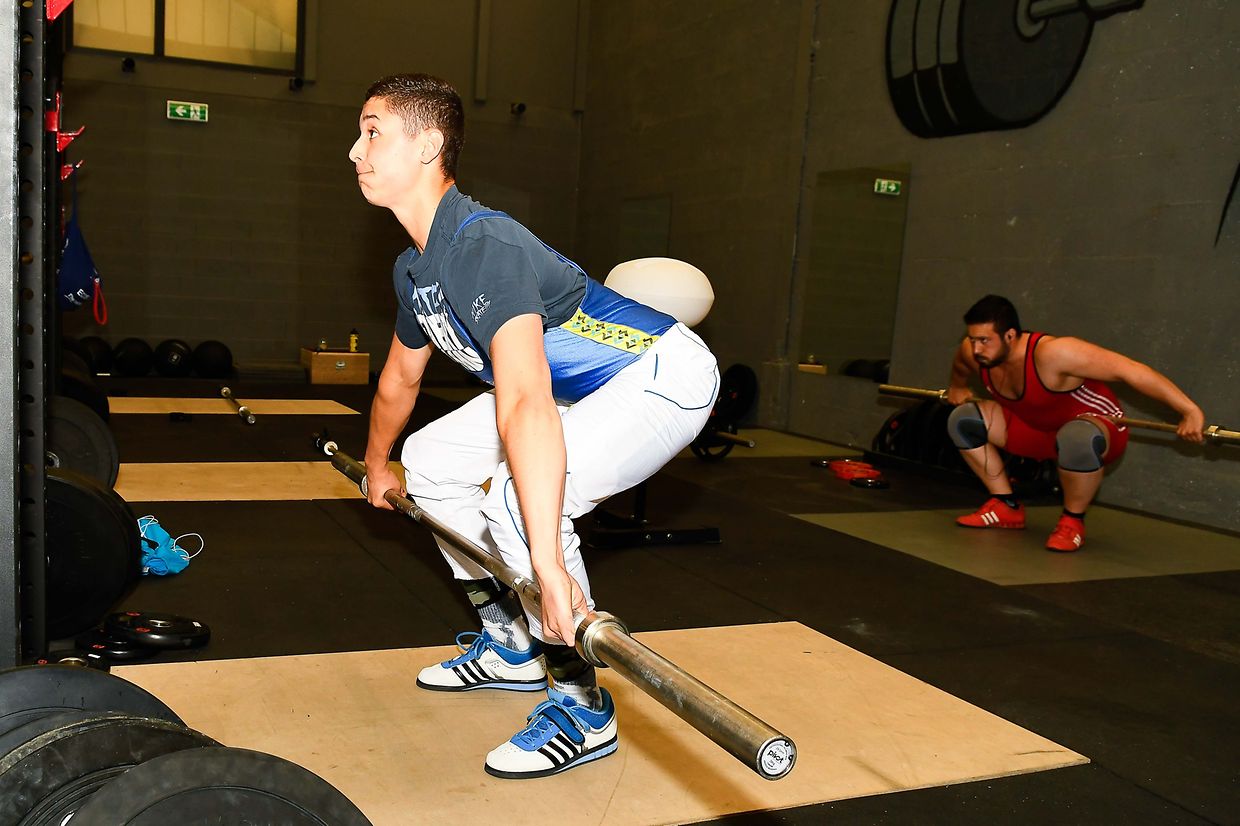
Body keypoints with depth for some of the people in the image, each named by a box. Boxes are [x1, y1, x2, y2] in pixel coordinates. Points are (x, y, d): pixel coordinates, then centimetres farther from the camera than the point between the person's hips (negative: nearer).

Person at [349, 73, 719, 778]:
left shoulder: (486, 247, -30)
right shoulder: (415, 268, 2)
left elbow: (524, 407, -43)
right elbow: (400, 378, 21)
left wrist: (548, 567, -50)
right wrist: (377, 465, 35)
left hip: (663, 377, -10)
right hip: (582, 389, 10)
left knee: (517, 499, -29)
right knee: (431, 461, 9)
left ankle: (582, 708, -9)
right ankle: (511, 647, 20)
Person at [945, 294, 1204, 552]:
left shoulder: (1051, 353, -35)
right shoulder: (972, 352, -16)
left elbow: (1129, 369, -36)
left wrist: (1190, 411, -38)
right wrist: (957, 387, 31)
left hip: (1097, 426, -7)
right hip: (1039, 429, 7)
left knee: (1076, 439, -42)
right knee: (963, 420, -3)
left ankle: (1072, 521, -15)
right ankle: (1007, 507, 9)